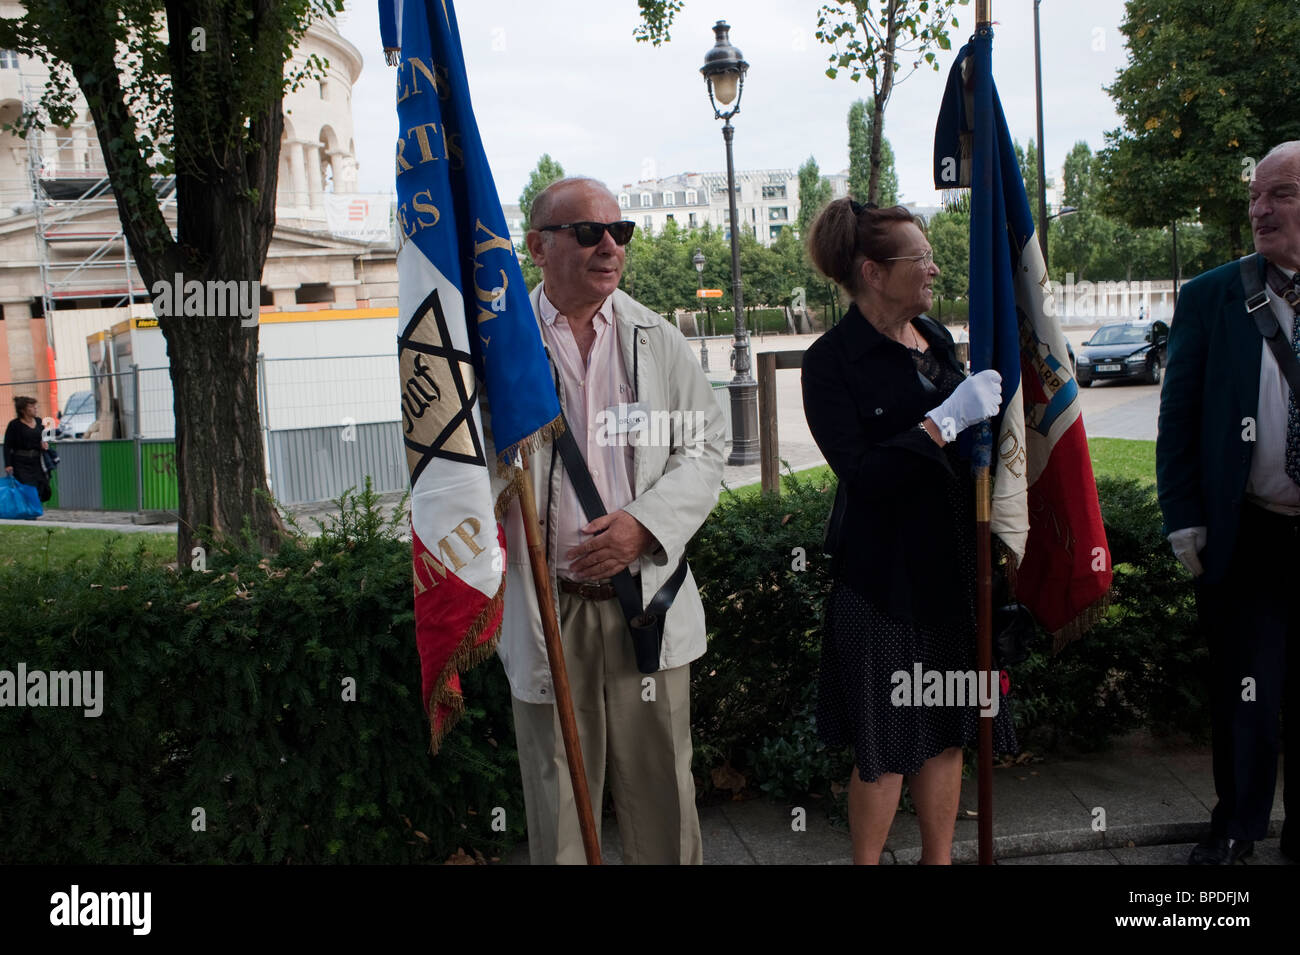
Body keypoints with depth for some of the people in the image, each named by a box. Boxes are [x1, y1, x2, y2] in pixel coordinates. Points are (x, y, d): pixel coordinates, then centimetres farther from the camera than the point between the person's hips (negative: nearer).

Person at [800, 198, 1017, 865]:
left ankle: (939, 858, 31)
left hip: (953, 568, 7)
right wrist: (945, 421, -24)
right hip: (886, 577, -7)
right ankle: (867, 861, 24)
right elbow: (861, 475, -22)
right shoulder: (833, 359, -12)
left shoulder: (937, 339, 9)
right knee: (885, 745, 5)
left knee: (946, 730, 16)